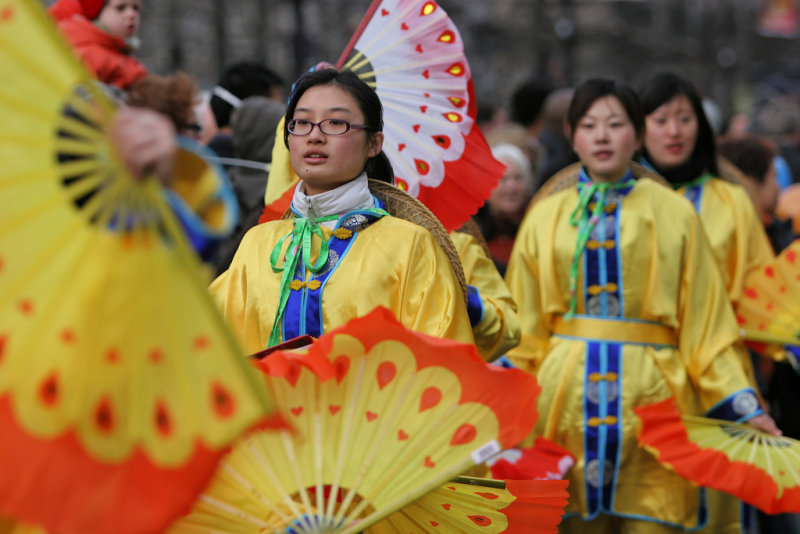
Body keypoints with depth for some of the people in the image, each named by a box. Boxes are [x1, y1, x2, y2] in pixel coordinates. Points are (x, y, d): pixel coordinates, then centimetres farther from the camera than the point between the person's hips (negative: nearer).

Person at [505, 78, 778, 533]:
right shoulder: (546, 217, 10)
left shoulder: (674, 215, 5)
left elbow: (705, 325, 4)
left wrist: (743, 406, -2)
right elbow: (522, 329, 10)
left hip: (650, 397, -1)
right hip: (567, 396, 1)